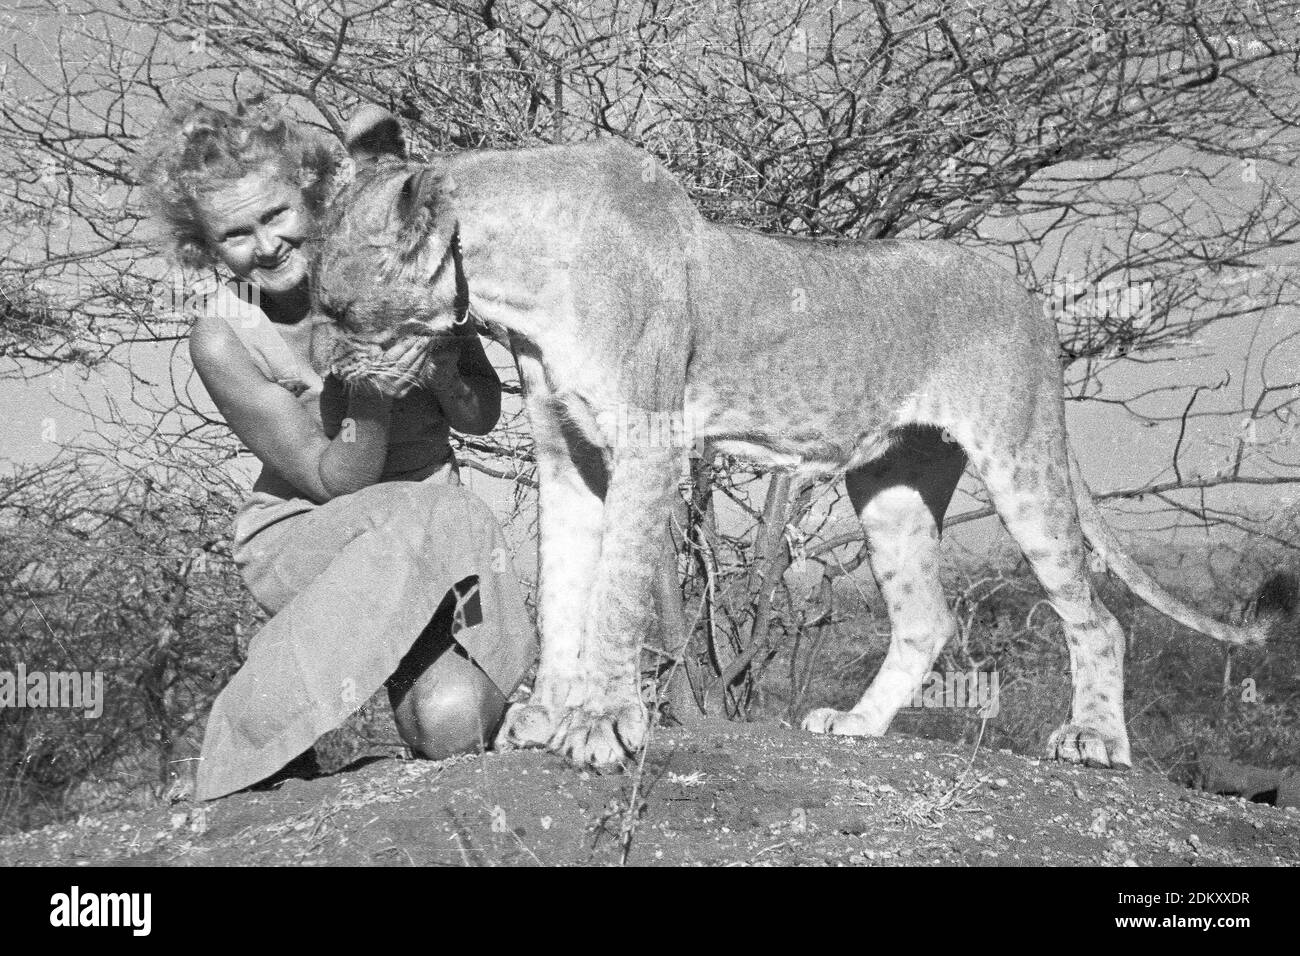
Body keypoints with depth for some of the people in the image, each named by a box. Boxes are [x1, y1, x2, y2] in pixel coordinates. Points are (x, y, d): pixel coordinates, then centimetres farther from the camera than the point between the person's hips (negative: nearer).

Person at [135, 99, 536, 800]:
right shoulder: (221, 335, -16)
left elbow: (483, 417, -2)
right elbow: (337, 482, -16)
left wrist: (435, 370, -24)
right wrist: (366, 395, -35)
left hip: (436, 524, 1)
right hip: (302, 533, -1)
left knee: (453, 721, -29)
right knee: (422, 521, -37)